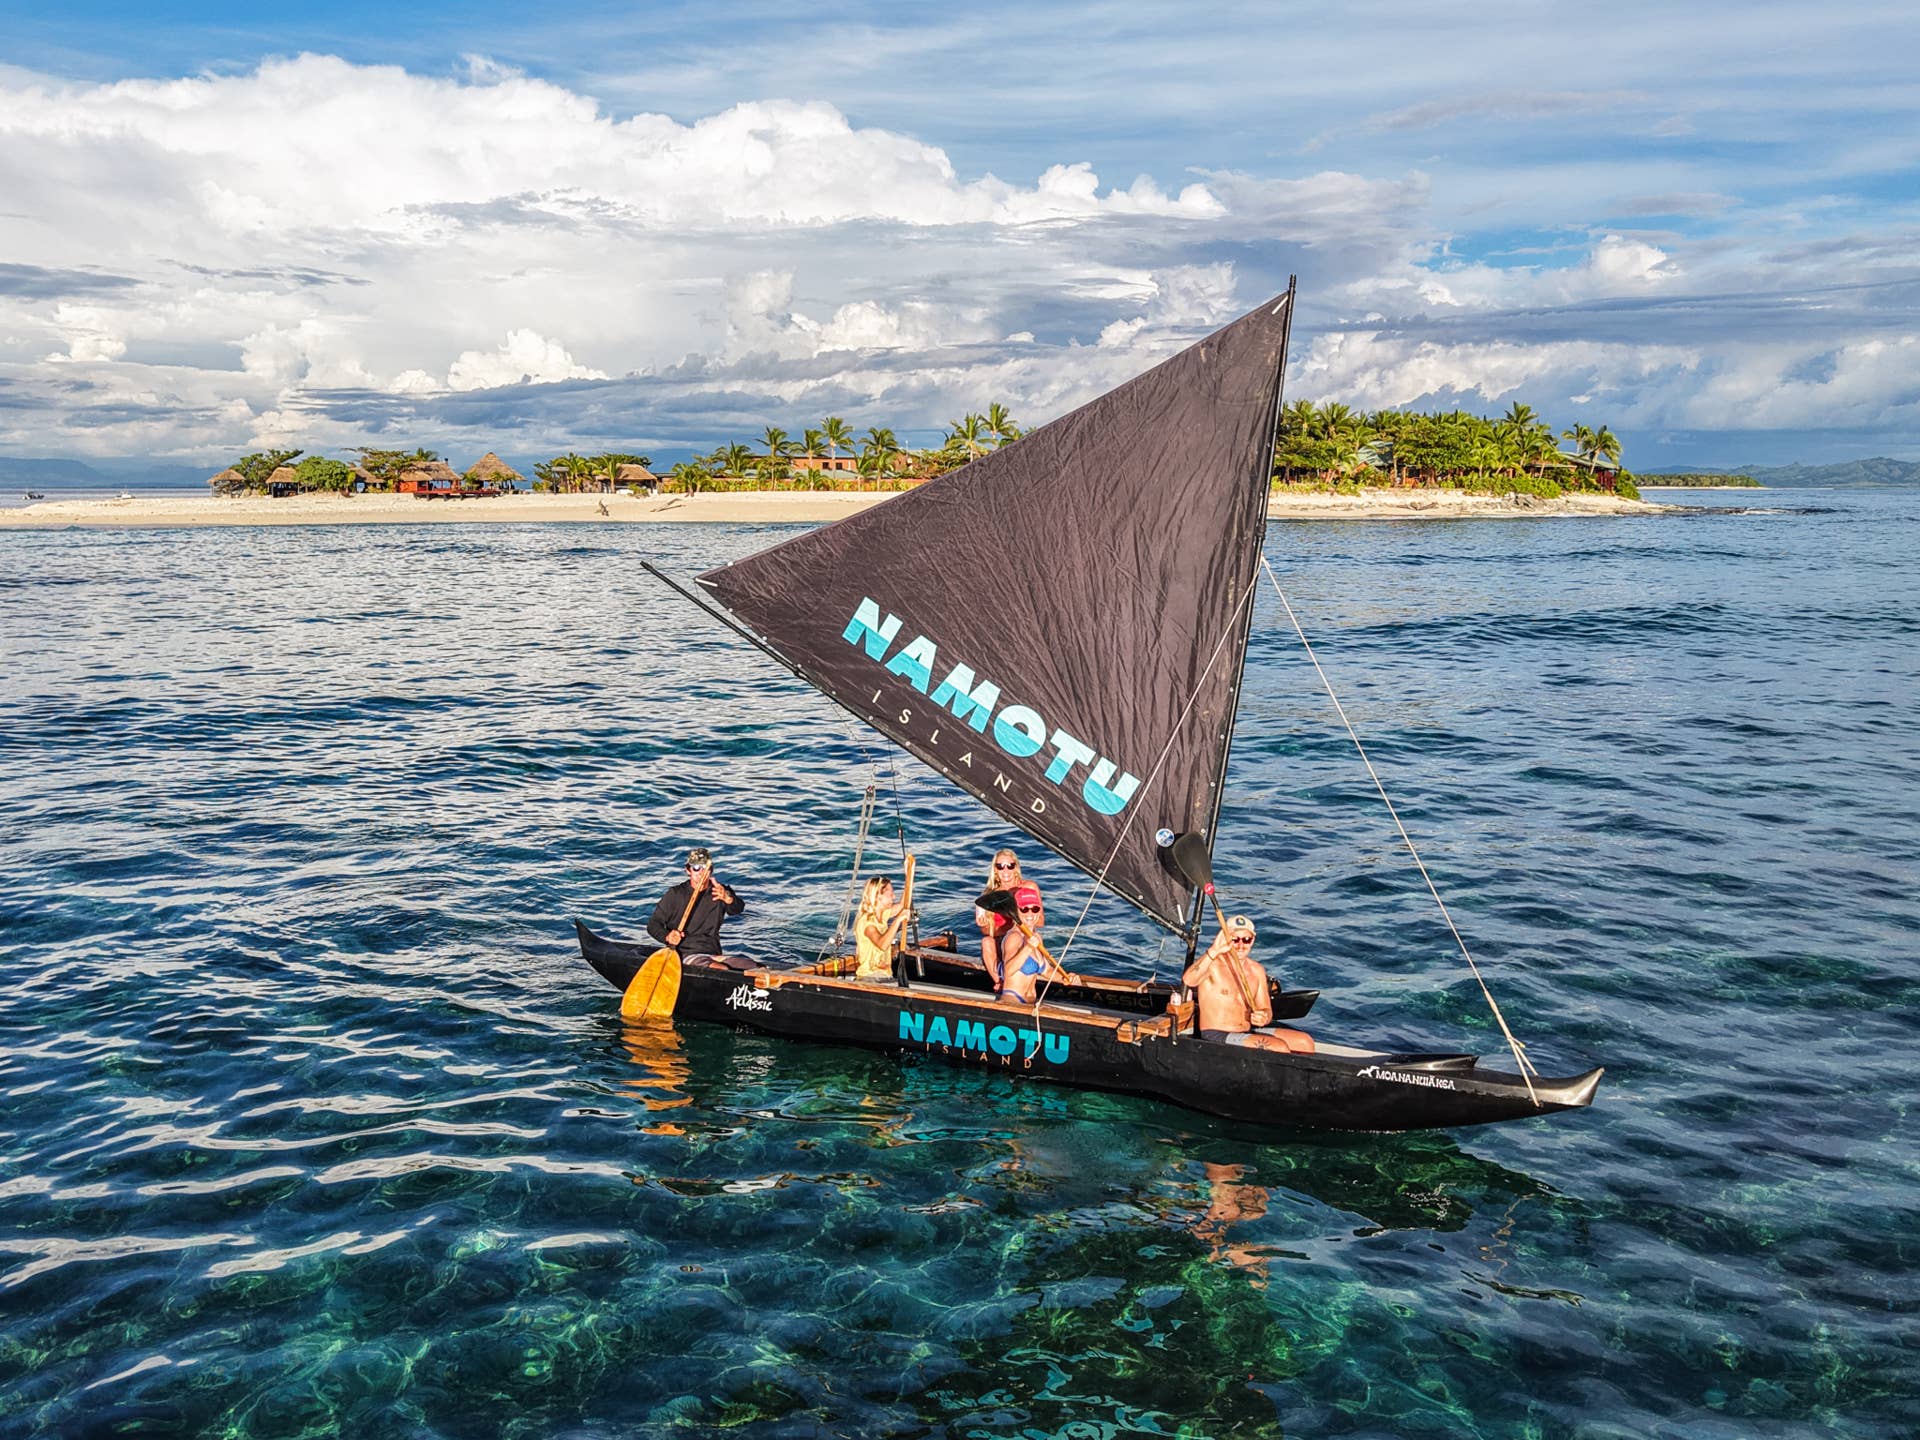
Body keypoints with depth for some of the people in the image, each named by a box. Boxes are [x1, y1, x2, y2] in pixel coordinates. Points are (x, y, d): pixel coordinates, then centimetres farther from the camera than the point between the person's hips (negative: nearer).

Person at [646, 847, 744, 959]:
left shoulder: (719, 891, 6)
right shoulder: (675, 894, 4)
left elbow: (738, 908, -15)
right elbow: (653, 924, 5)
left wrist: (727, 898, -40)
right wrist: (667, 937, -18)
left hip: (711, 953, 3)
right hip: (680, 953, -3)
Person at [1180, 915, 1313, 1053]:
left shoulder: (1257, 970, 10)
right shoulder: (1212, 963, -12)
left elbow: (1266, 1010, 14)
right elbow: (1188, 980, -33)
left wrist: (1264, 1018, -11)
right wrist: (1214, 951, -43)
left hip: (1248, 1032, 8)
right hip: (1216, 1035, -8)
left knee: (1305, 1041, 0)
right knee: (1280, 1047, -22)